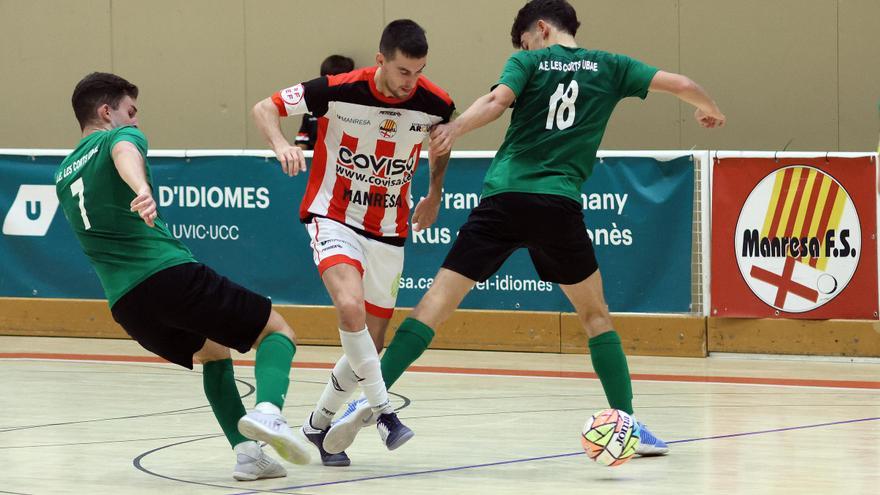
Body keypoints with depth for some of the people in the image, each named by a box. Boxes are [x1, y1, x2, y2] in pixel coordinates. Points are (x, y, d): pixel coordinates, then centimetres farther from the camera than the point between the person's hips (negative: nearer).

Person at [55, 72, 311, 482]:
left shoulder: (63, 177, 25)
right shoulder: (119, 136, 5)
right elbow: (125, 154, -22)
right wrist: (142, 189, -44)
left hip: (125, 304, 7)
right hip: (171, 273, -7)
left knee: (214, 354, 31)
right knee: (278, 331, 6)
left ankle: (245, 451, 10)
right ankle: (267, 411, -25)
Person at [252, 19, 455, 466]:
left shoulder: (435, 104, -11)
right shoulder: (338, 90, -20)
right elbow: (264, 108, -11)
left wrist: (434, 195, 19)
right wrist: (281, 144, -30)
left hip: (387, 231, 4)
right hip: (333, 217, -4)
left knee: (369, 343, 6)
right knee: (351, 307, -30)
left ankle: (319, 425, 28)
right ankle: (383, 412, -18)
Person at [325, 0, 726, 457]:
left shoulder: (529, 62, 10)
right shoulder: (608, 67, 14)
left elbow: (496, 101, -11)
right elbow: (681, 85, 15)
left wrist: (455, 129, -16)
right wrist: (709, 110, 34)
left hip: (503, 196, -1)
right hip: (558, 203, 1)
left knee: (436, 302, -3)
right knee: (595, 315, 19)